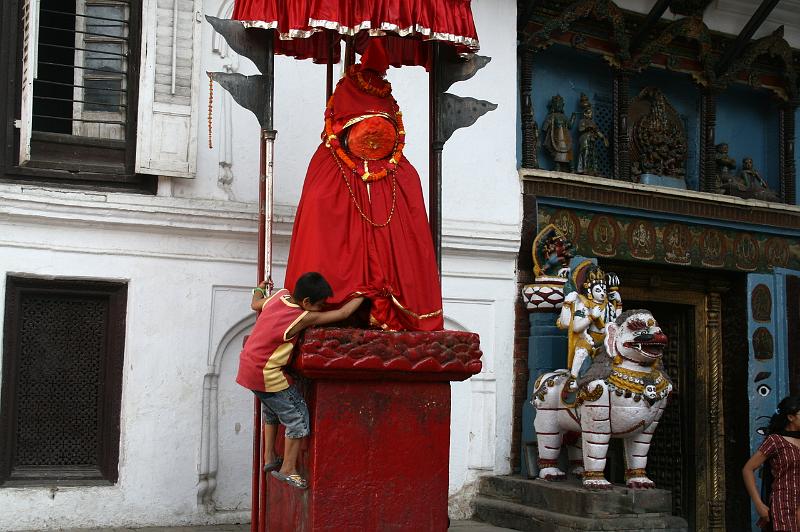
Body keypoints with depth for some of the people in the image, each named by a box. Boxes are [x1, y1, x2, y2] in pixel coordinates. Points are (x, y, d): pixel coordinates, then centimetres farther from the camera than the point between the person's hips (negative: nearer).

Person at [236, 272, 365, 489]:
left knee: (272, 410, 28)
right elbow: (342, 313, -15)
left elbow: (256, 304, 20)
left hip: (248, 366, 9)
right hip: (266, 374, -9)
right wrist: (362, 295, -2)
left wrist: (259, 290, 41)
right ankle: (288, 469, 6)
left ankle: (269, 457, 35)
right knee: (298, 415, 1)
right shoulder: (303, 317, -20)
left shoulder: (280, 295, -1)